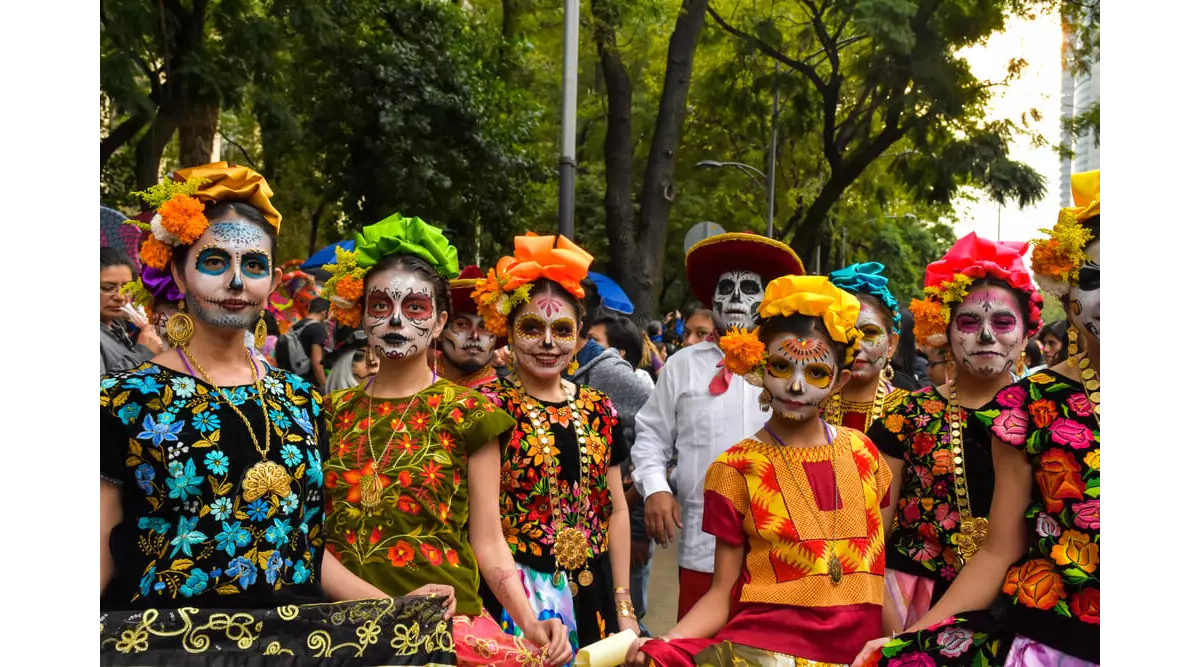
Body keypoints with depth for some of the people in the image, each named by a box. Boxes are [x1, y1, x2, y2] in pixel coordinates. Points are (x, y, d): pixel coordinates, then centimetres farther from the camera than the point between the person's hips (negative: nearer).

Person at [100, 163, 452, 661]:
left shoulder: (300, 400, 10)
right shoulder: (125, 401, -2)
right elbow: (101, 567, -3)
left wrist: (396, 608, 5)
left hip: (298, 637, 4)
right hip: (165, 642, -4)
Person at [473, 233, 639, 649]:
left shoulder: (600, 409, 6)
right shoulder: (490, 406, -7)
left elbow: (616, 510, 11)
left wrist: (624, 607, 9)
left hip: (592, 596, 4)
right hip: (513, 596, -4)